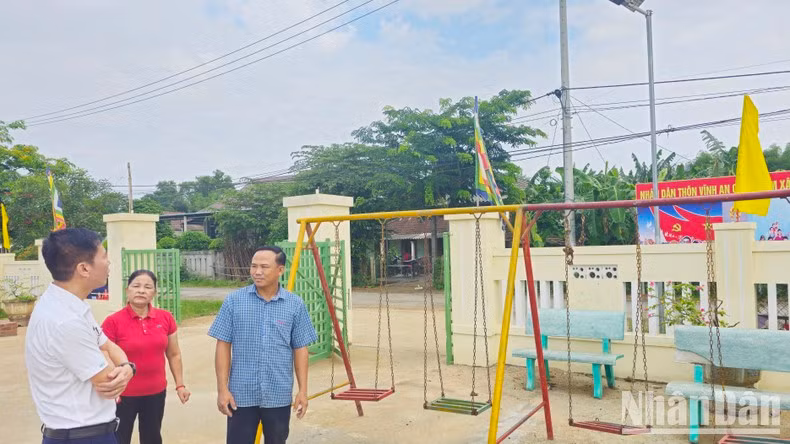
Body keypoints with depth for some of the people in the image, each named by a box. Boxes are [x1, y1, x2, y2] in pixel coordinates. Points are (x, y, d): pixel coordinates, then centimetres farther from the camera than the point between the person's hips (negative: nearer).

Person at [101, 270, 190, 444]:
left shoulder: (166, 318, -2)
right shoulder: (113, 321, -12)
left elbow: (174, 355, 7)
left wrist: (180, 384, 7)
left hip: (156, 392, 3)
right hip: (123, 395, -3)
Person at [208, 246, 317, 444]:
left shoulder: (295, 305, -3)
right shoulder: (233, 301, -5)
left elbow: (300, 349, 2)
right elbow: (223, 346, -2)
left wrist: (303, 390, -1)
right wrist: (222, 389, -6)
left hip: (279, 395, 1)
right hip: (241, 394, -1)